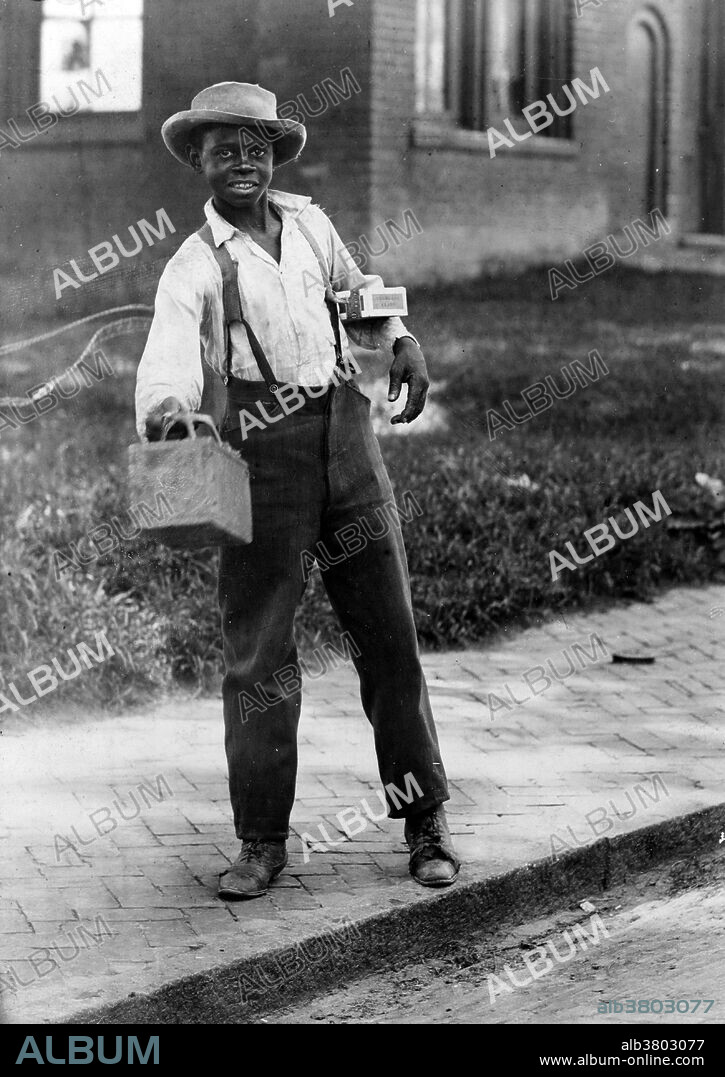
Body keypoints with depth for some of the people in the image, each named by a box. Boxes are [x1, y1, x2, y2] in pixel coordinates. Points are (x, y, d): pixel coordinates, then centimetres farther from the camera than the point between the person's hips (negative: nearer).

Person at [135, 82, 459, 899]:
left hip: (346, 439, 4)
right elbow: (170, 352, -20)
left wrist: (399, 340, 13)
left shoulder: (309, 224, 13)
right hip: (262, 452, -4)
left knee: (388, 633, 5)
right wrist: (163, 412, -42)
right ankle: (261, 841, 8)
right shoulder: (194, 265, -2)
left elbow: (353, 290, 32)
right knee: (257, 653, -2)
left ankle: (424, 823, 14)